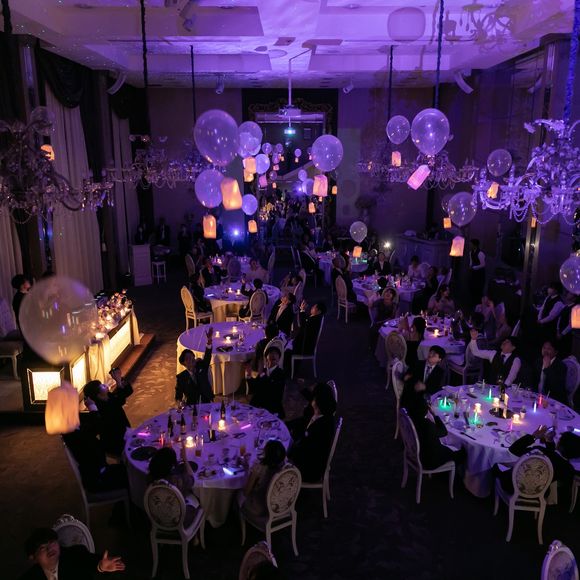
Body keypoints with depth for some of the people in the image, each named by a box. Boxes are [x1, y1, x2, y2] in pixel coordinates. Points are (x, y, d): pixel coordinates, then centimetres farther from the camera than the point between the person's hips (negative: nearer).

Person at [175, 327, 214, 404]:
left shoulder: (201, 367, 0)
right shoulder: (181, 377, -3)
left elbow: (207, 357, -18)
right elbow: (178, 396, 3)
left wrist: (209, 341, -35)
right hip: (192, 406, -2)